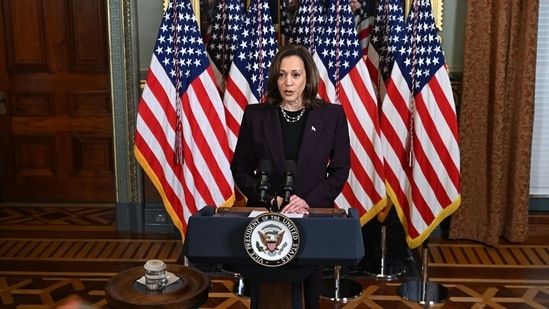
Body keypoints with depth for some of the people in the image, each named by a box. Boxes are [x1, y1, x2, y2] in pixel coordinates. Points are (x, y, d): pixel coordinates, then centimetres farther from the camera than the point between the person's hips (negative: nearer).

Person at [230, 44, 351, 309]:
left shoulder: (332, 115, -4)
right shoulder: (255, 115, -3)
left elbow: (340, 169, -1)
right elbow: (240, 169, 1)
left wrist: (309, 201, -14)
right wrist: (270, 200, -13)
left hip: (313, 216, 0)